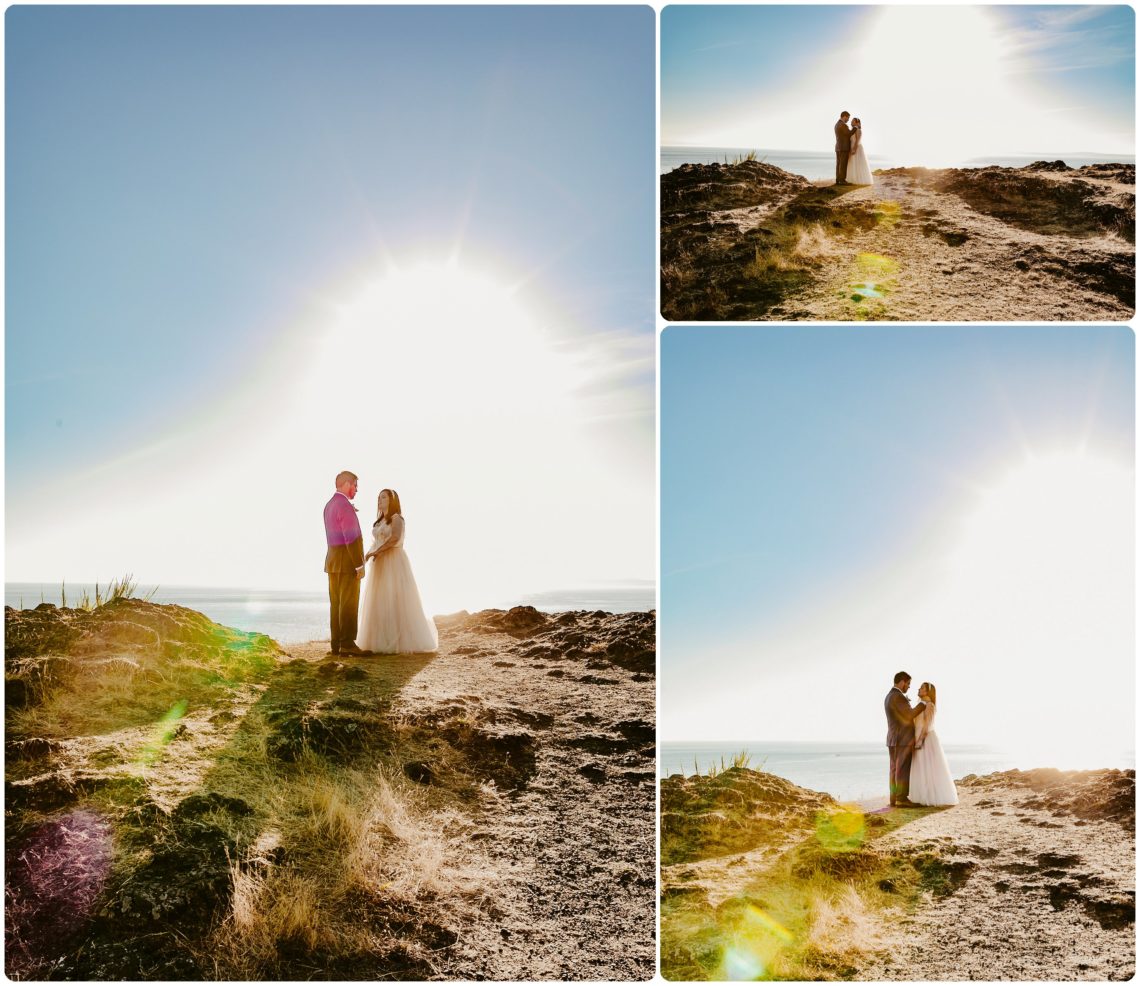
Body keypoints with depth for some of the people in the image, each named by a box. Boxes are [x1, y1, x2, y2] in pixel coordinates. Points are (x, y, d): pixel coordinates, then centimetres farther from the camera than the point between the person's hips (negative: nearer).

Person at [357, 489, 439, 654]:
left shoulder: (397, 518, -5)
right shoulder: (380, 521, 19)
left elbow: (395, 538, -21)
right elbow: (376, 543, 14)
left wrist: (376, 552, -21)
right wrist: (368, 554, -5)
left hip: (394, 563, -8)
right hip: (379, 565, 8)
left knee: (396, 601, -8)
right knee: (380, 602, 5)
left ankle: (401, 641, -5)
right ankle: (384, 640, 8)